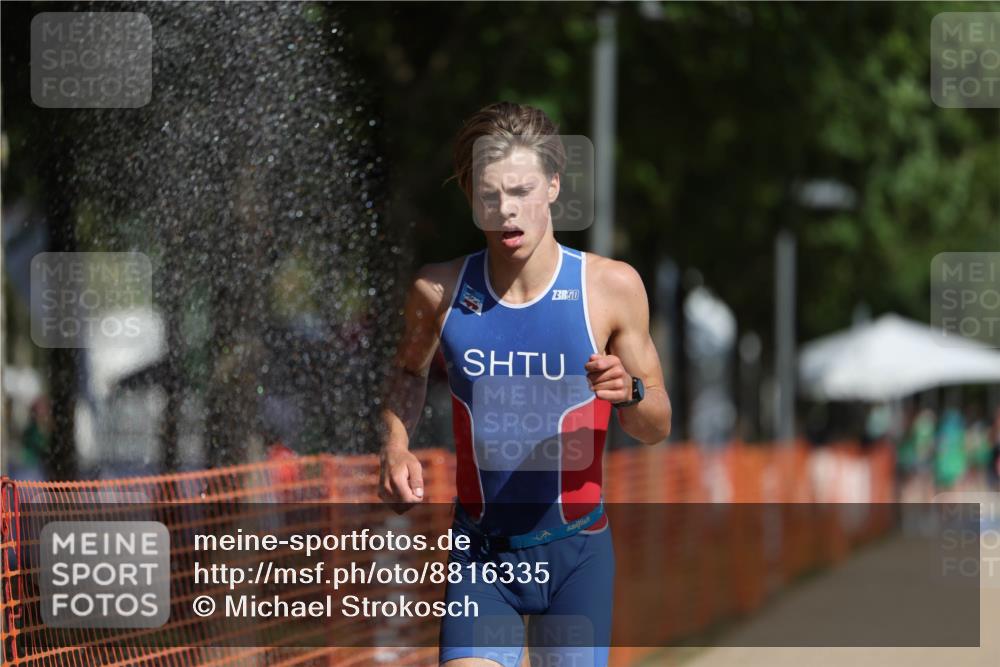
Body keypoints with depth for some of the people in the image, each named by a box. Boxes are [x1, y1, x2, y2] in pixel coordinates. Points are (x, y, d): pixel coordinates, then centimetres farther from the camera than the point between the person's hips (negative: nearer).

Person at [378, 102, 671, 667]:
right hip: (481, 555, 1)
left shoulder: (612, 286, -6)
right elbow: (410, 373, 20)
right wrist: (396, 449, 2)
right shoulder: (440, 292, -2)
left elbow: (657, 427, 2)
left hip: (577, 553, 0)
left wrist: (630, 392, -20)